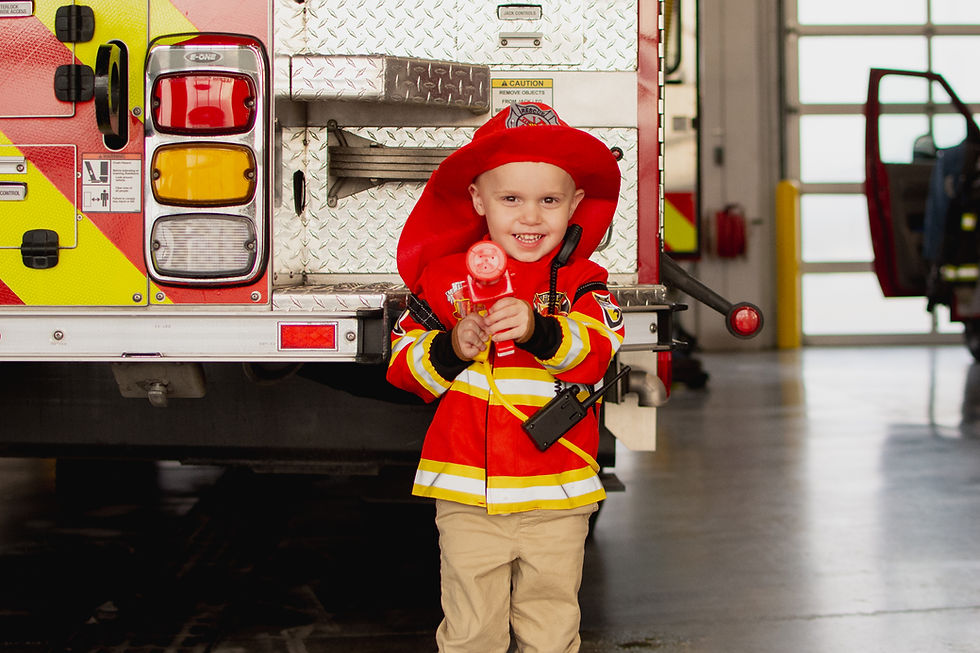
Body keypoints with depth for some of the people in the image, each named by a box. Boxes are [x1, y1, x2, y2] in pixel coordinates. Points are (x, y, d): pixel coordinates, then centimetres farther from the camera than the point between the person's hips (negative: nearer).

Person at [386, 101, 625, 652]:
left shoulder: (582, 282, 0)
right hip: (467, 493, 0)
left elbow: (596, 352, -16)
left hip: (556, 500, 0)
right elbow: (404, 367, 1)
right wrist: (451, 348, -19)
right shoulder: (445, 278, 1)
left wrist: (537, 329, -33)